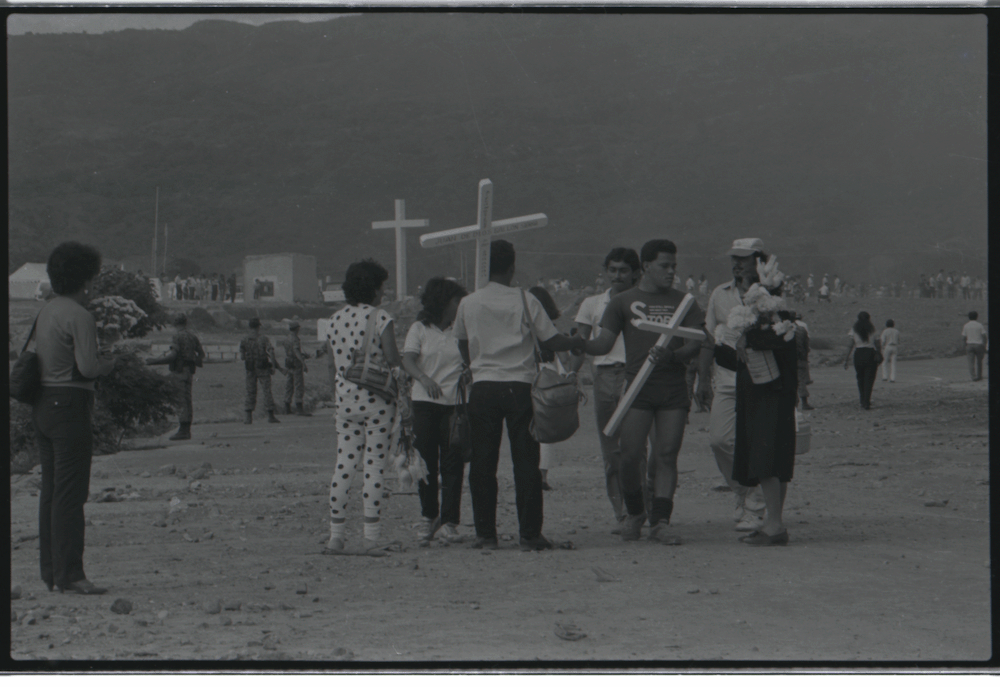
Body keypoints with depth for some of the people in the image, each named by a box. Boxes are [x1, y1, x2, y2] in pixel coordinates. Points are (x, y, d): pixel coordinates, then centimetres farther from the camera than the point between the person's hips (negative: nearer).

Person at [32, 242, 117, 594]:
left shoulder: (46, 312, 14)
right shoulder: (79, 316, -14)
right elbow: (88, 367, -21)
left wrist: (96, 359, 14)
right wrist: (108, 363, 0)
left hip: (42, 403, 9)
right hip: (70, 405, -9)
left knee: (50, 490, 12)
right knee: (70, 493, -7)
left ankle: (50, 571, 16)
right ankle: (69, 574, -7)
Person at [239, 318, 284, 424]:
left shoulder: (244, 340, 1)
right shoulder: (264, 339, -8)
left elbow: (242, 357, 5)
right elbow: (271, 354, -12)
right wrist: (274, 367, -2)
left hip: (250, 370, 2)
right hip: (263, 369, -2)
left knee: (250, 392, 6)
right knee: (267, 392, 3)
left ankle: (249, 417, 1)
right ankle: (271, 416, 4)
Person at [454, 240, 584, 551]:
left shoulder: (468, 304, 3)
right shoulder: (525, 301, -3)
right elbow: (551, 341, -2)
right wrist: (580, 342, 15)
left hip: (483, 388, 1)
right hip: (520, 386, -1)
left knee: (482, 463, 6)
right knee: (525, 462, 3)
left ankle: (485, 534, 5)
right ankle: (529, 534, 1)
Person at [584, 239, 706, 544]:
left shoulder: (682, 302, 12)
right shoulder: (623, 302, 8)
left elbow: (695, 344, 5)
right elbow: (604, 344, 3)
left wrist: (672, 355, -15)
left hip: (673, 391, 1)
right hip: (637, 389, -1)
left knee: (666, 455, -4)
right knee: (630, 455, -7)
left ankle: (660, 521, -1)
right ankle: (634, 514, 15)